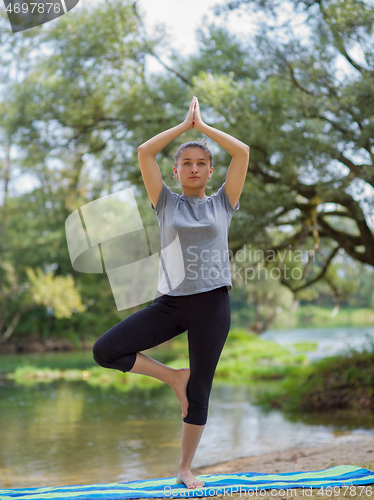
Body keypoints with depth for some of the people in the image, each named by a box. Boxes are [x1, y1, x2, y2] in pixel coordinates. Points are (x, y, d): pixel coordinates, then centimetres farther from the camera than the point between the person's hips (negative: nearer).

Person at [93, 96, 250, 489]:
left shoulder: (222, 203, 10)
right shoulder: (166, 203, 10)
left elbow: (242, 152, 2)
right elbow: (144, 152, 2)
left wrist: (203, 126, 8)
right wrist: (184, 125, 6)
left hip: (212, 303, -1)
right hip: (170, 301, 1)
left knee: (200, 390, 3)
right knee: (106, 350, -15)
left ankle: (185, 469, 18)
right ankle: (172, 377, 5)